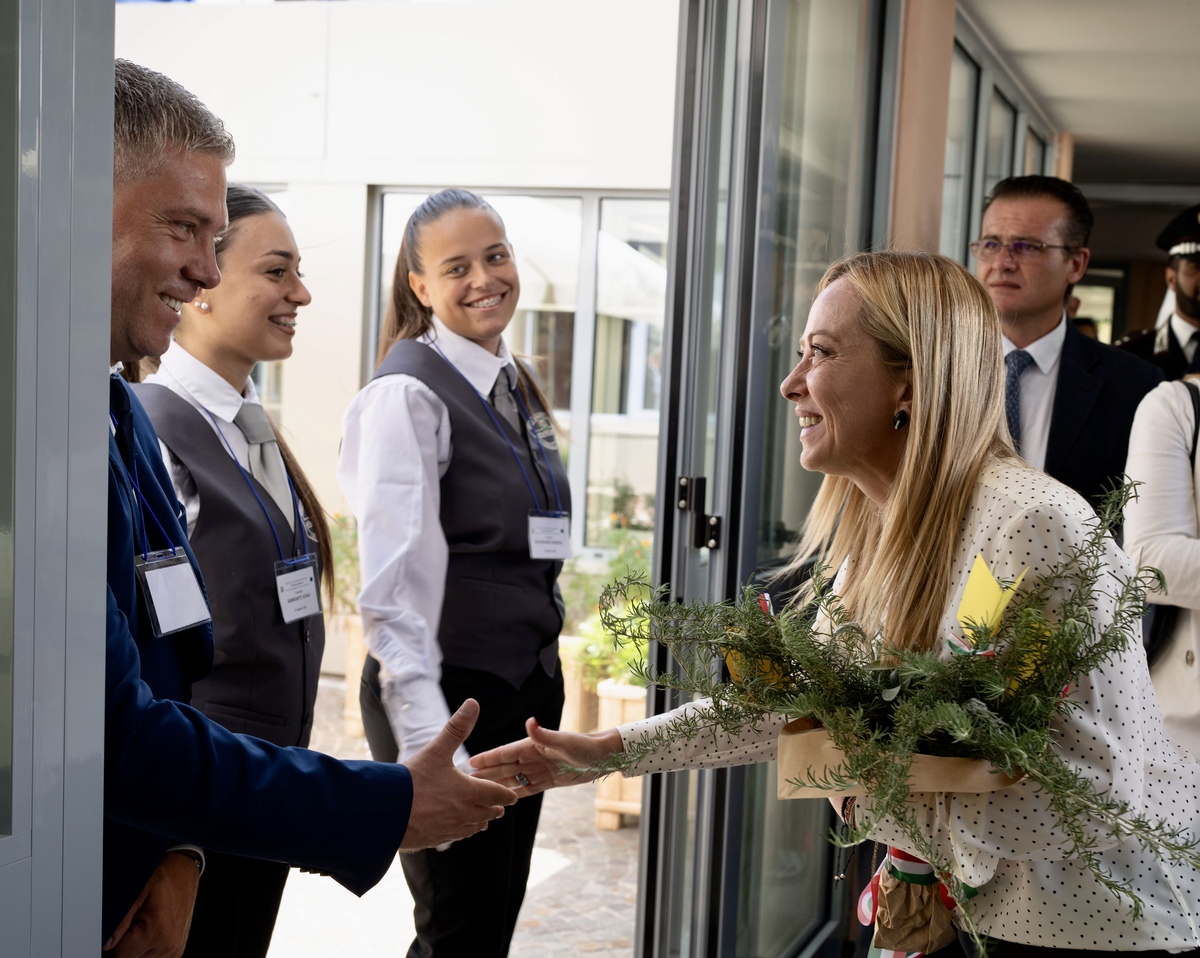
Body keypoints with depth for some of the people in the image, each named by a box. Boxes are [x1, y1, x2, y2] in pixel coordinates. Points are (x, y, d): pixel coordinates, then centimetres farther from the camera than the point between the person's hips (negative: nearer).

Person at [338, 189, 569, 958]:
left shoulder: (518, 389, 12)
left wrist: (546, 676, 15)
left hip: (529, 684, 8)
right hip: (451, 687, -8)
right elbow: (394, 580, -20)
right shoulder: (408, 394, -13)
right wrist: (426, 736, -26)